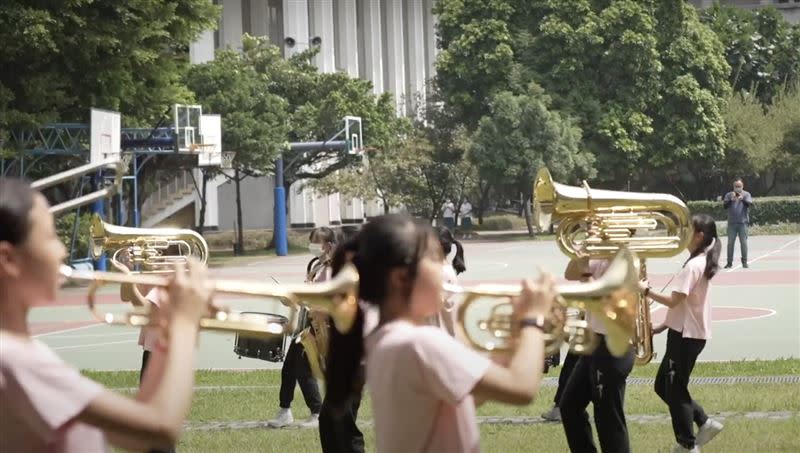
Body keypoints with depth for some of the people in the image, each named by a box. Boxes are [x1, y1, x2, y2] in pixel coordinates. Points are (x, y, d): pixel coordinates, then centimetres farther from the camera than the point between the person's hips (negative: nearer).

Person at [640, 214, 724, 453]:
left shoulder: (693, 265, -19)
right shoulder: (702, 262, 12)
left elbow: (674, 300, -24)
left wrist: (646, 290, -14)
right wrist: (664, 325, 15)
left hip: (687, 335, -10)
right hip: (687, 332, 10)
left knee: (675, 389, 0)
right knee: (664, 386, 16)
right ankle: (704, 423, 18)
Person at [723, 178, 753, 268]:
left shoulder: (746, 194, 6)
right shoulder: (729, 195, 8)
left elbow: (750, 203, -11)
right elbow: (725, 205, -5)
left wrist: (742, 199, -31)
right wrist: (730, 200, -25)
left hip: (743, 222, -1)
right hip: (731, 223, 1)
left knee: (743, 242, -3)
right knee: (730, 243, 0)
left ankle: (744, 262, 2)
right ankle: (729, 262, 4)